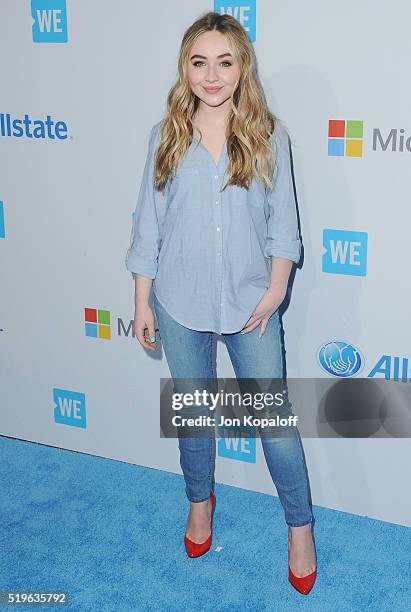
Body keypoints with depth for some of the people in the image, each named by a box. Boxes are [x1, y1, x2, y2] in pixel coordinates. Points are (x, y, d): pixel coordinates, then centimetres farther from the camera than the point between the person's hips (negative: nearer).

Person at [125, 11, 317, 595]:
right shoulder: (166, 136, 0)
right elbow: (149, 223, 3)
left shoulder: (268, 135, -3)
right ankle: (200, 501, 41)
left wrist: (275, 290, -9)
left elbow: (282, 220, 0)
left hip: (250, 303, -1)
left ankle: (300, 526, 23)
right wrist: (142, 302, 2)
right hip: (181, 304, 2)